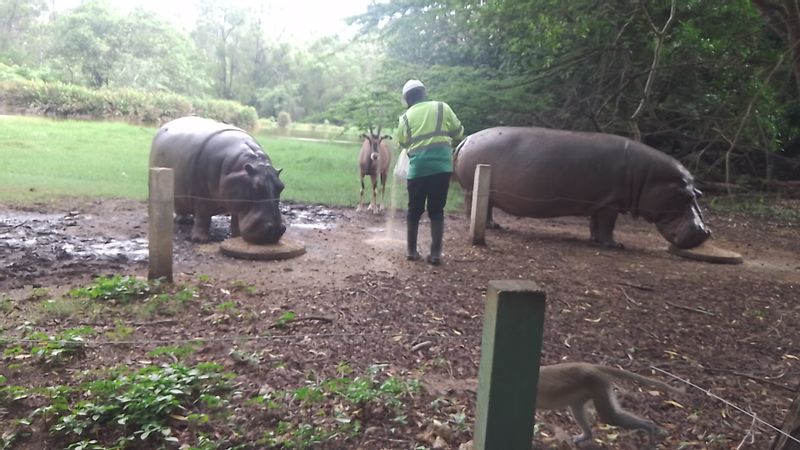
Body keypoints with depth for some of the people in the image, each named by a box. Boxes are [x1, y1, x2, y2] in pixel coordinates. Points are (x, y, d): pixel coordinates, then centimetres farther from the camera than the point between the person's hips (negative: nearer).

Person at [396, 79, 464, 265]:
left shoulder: (406, 117, 9)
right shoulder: (442, 107, 7)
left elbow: (403, 143, 13)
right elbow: (458, 132, 13)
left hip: (417, 168, 0)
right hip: (441, 166, 0)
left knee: (414, 211, 13)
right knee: (437, 211, 5)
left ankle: (411, 250, 17)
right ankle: (436, 253, 2)